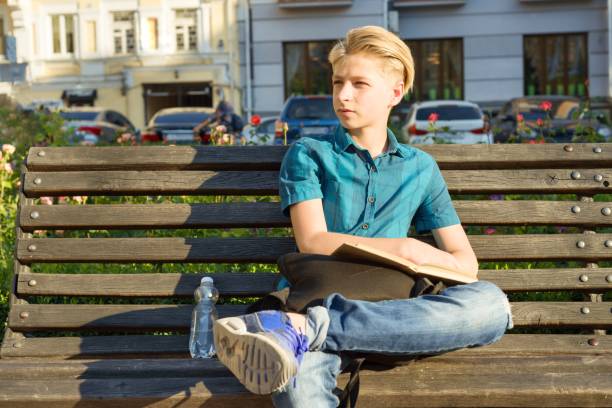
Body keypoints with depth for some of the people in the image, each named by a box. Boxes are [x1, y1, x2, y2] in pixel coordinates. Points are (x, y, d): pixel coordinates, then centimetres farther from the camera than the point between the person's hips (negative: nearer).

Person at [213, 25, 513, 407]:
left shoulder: (421, 168, 20)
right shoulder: (308, 154, 13)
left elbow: (466, 263, 18)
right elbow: (313, 241, -1)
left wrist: (425, 260, -5)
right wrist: (405, 248, -4)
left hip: (389, 311, 6)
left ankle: (305, 327, -38)